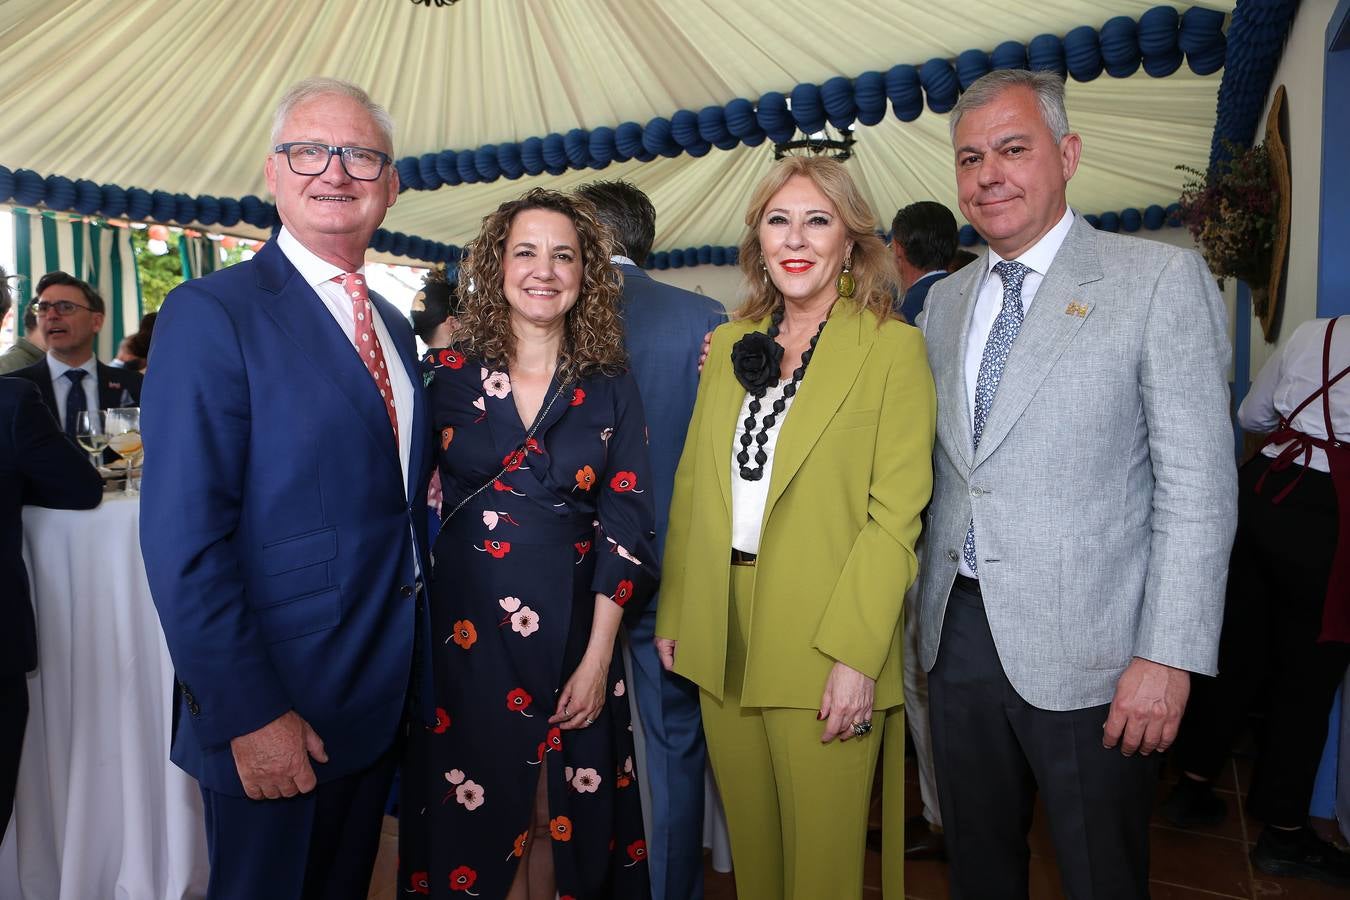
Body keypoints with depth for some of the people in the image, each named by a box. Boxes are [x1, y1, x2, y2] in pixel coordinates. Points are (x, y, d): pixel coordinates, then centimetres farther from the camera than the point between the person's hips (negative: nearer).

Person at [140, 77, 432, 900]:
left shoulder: (395, 328, 9)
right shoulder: (212, 314, -13)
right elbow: (183, 542, -18)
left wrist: (415, 672, 10)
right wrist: (247, 714, -19)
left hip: (383, 699, 7)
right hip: (276, 716, -6)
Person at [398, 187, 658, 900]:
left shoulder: (610, 390, 1)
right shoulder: (447, 375, -1)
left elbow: (626, 525, -3)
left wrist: (597, 659, -8)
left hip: (574, 635, 1)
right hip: (466, 633, 0)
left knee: (564, 823, 14)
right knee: (473, 822, 12)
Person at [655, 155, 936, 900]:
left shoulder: (892, 347, -6)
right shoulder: (729, 342, 9)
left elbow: (895, 514, -11)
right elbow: (692, 486, 9)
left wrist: (856, 655, -17)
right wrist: (672, 612, 6)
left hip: (824, 647, -4)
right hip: (720, 642, 5)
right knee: (749, 840, 19)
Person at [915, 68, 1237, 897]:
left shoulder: (1161, 279, -6)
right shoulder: (945, 302, 10)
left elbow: (1197, 486, -11)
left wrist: (1168, 656, -15)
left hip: (1086, 650, -4)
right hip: (959, 634, 5)